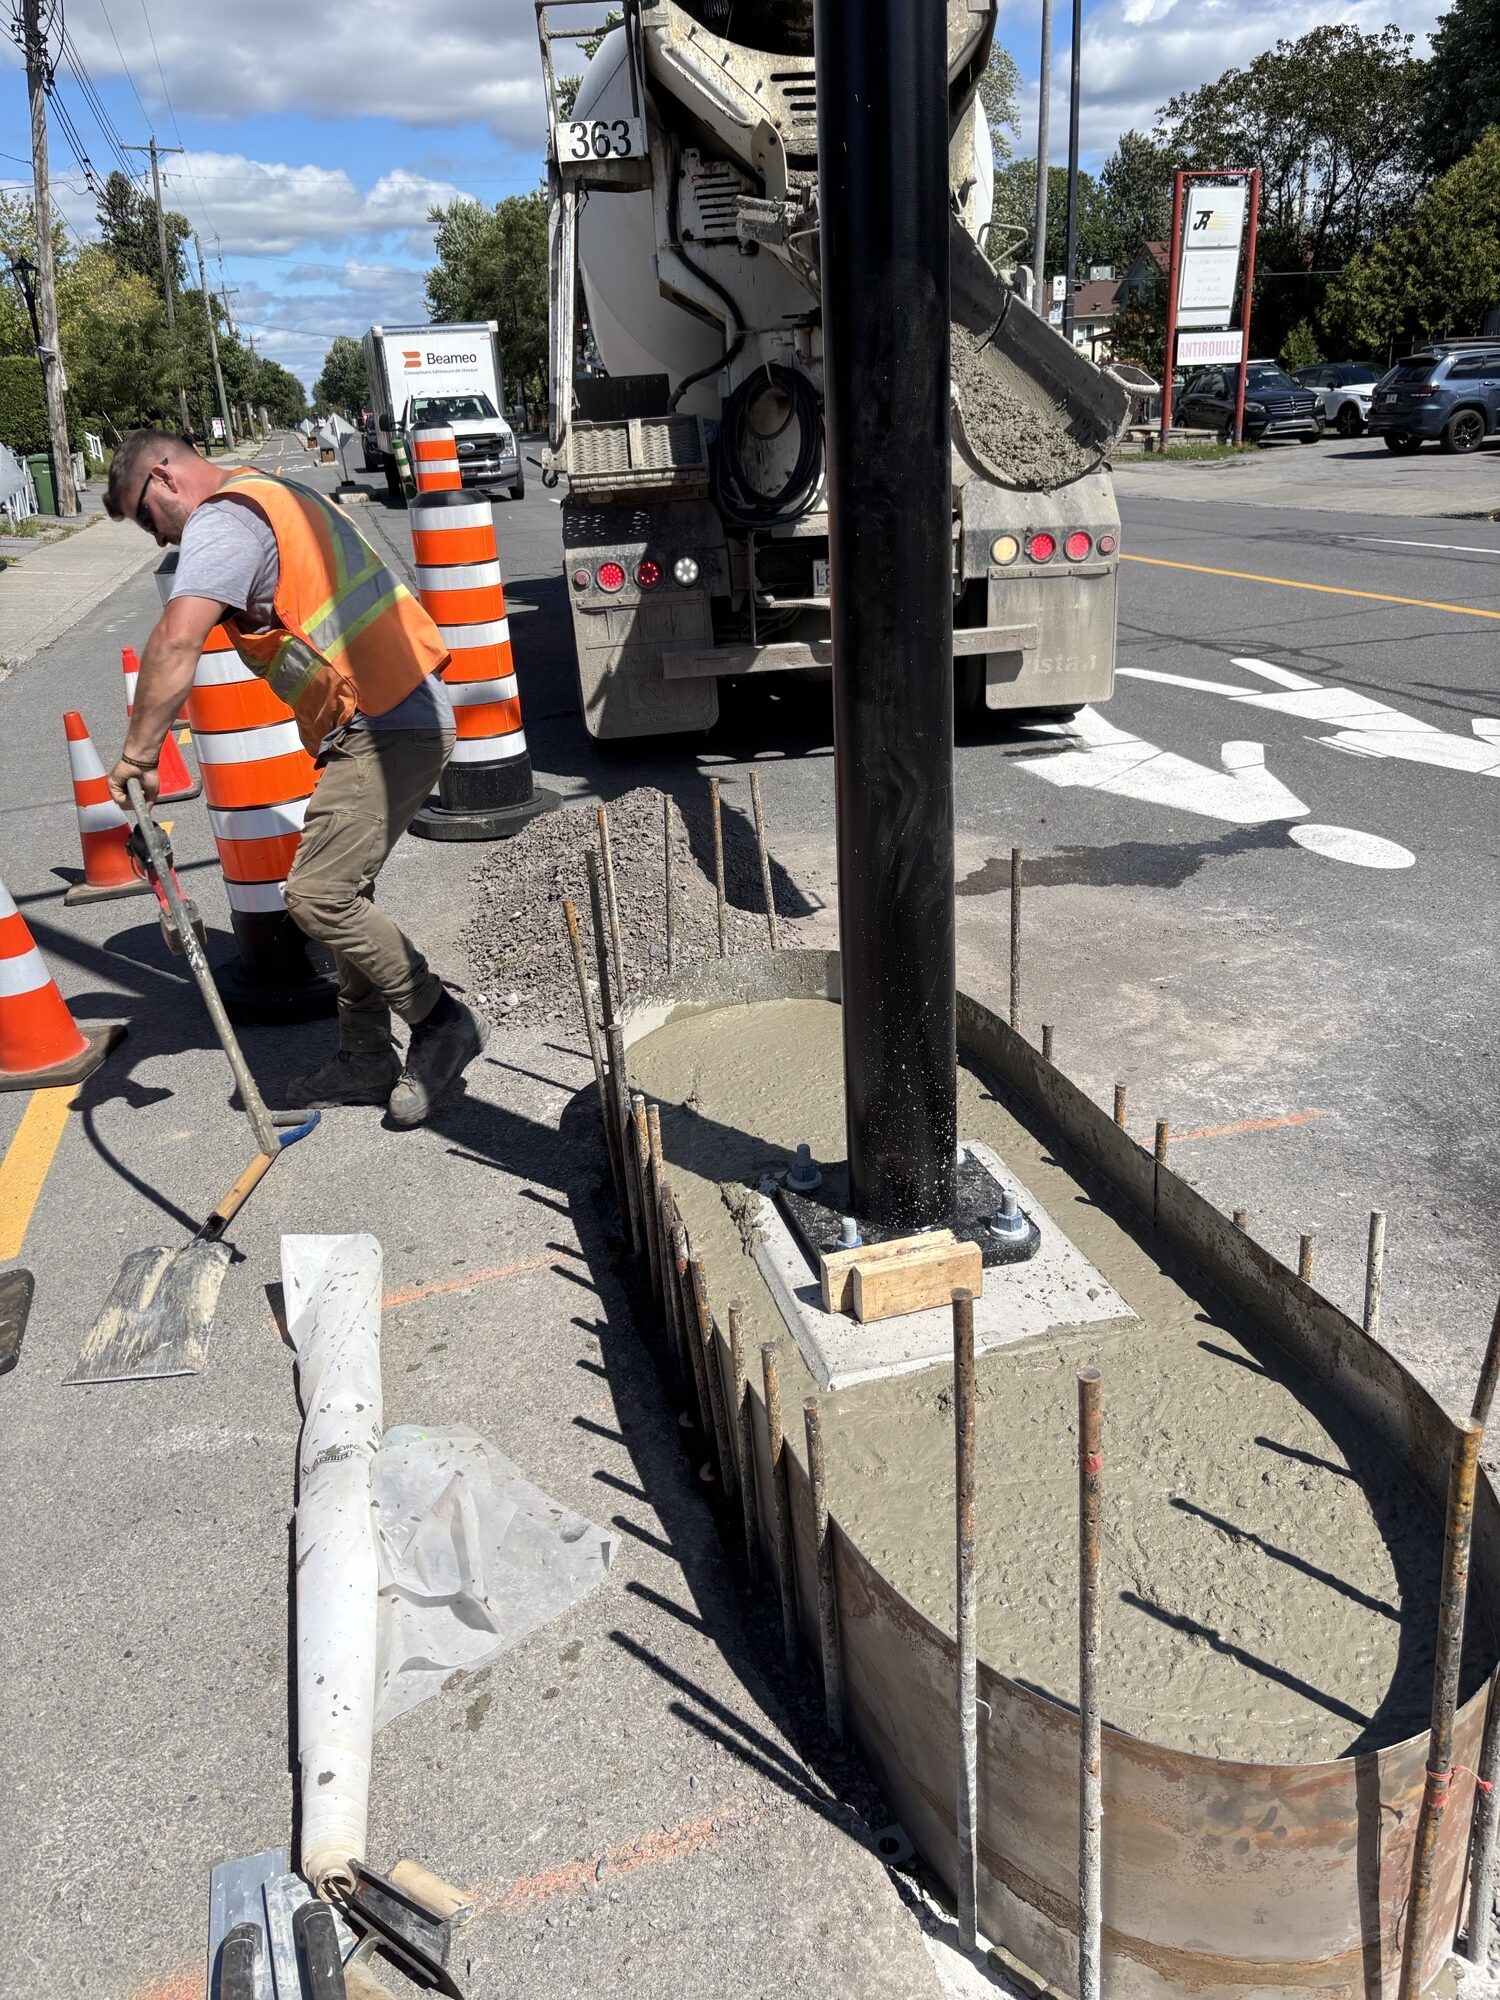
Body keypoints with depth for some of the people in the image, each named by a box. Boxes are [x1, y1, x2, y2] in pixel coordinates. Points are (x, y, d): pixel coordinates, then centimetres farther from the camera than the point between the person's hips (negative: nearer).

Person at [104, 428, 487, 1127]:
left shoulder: (223, 520, -11)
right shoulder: (280, 496, 22)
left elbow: (175, 641, -26)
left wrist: (138, 751, -21)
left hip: (384, 728, -11)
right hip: (403, 715, 11)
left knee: (317, 896, -14)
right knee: (342, 890, 13)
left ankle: (442, 1021, 0)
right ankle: (366, 1060, 20)